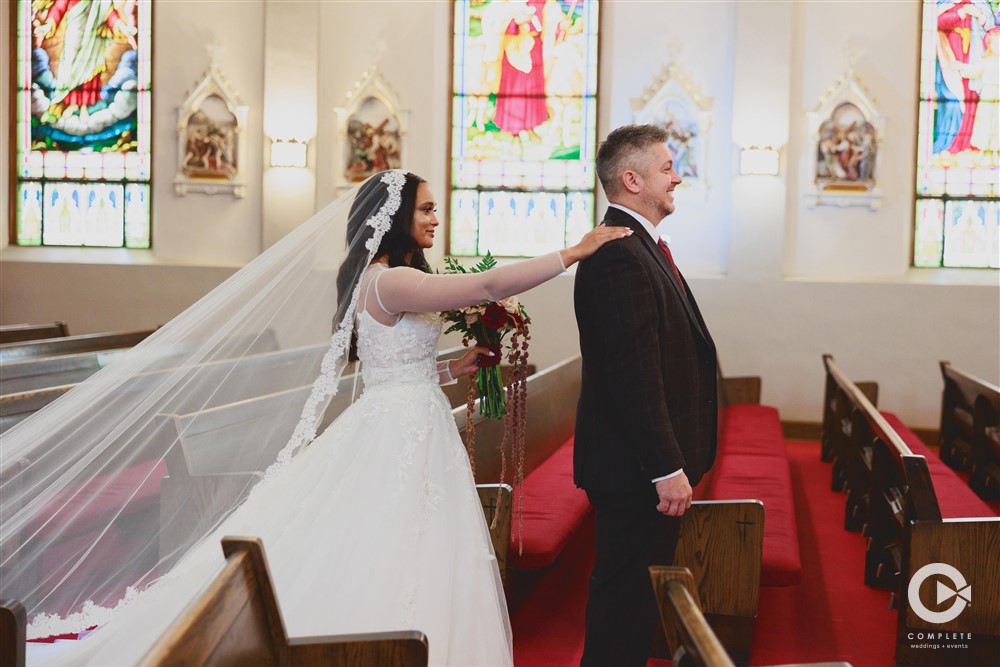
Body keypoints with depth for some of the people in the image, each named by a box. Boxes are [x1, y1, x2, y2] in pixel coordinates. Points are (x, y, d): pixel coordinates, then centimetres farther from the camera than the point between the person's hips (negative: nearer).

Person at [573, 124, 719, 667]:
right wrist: (667, 468, -23)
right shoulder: (620, 255, -20)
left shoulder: (638, 246, 14)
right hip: (635, 466, -10)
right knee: (624, 599, 0)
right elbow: (633, 374, -25)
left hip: (648, 462, 10)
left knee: (629, 595, 19)